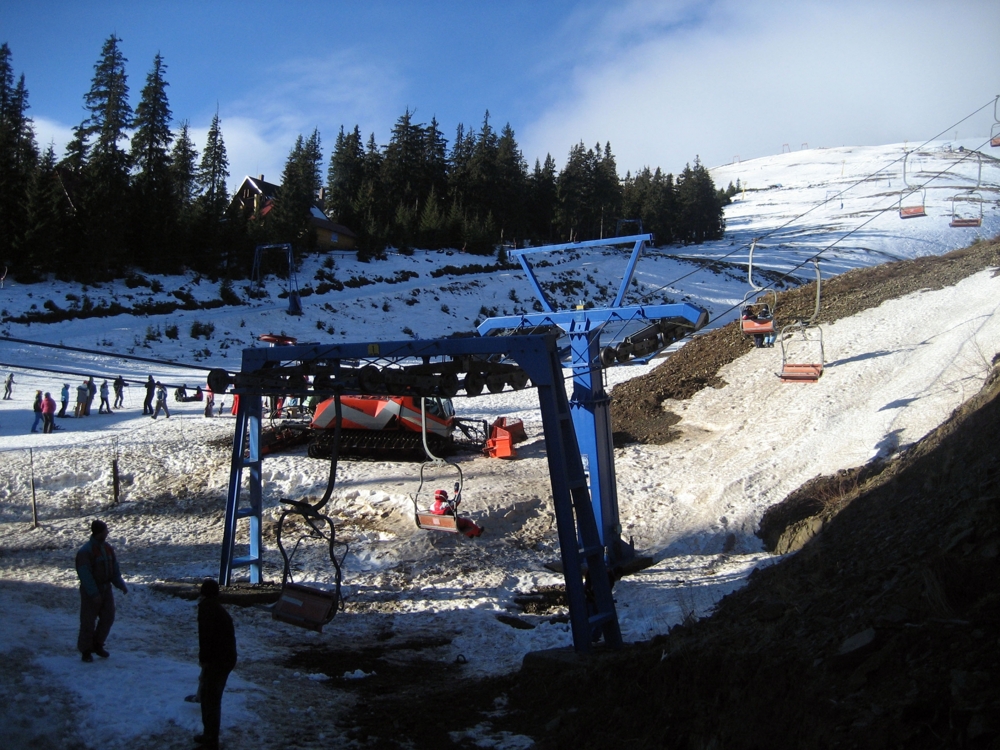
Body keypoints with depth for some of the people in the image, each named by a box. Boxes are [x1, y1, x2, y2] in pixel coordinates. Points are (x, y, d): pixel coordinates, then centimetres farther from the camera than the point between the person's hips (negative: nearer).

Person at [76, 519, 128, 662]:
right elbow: (85, 574, -21)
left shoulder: (107, 548, 6)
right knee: (88, 622, 1)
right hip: (90, 591, -7)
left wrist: (121, 585, 0)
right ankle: (85, 650, 15)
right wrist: (94, 594, -24)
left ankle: (97, 645, 27)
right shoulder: (85, 551, -18)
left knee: (108, 618, 10)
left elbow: (114, 569, 11)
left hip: (106, 588, 7)